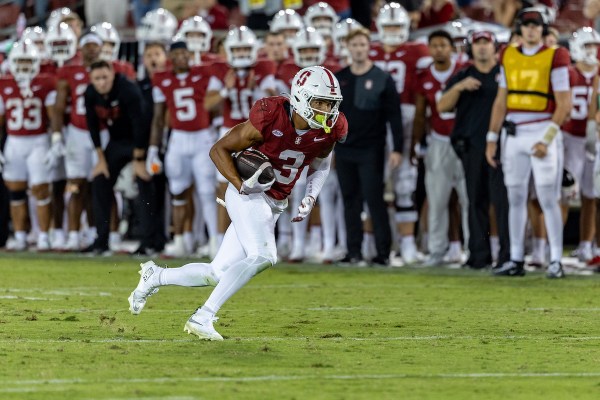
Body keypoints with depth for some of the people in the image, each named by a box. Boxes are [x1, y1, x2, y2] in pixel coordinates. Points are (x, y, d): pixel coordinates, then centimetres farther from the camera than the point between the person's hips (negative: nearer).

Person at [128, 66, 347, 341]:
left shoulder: (329, 131, -4)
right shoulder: (270, 119, -21)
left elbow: (321, 164, 19)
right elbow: (219, 149, -10)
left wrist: (310, 198, 1)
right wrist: (241, 185, -23)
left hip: (274, 206, 7)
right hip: (249, 196, -7)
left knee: (218, 274, 5)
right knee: (263, 257, -29)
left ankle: (156, 276, 27)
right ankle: (203, 317, -26)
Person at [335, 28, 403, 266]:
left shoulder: (382, 79, -3)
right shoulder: (339, 79, 8)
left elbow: (394, 116, -4)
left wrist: (397, 148, -10)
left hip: (371, 150, -4)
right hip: (344, 150, 4)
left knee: (374, 199, -7)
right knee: (350, 201, 7)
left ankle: (383, 251, -2)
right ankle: (354, 251, 12)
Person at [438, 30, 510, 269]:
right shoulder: (462, 77, 15)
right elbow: (442, 107, 5)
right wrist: (459, 87, -9)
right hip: (471, 145, 3)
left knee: (502, 199, -9)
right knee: (476, 201, 5)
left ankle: (508, 254, -9)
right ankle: (479, 255, 8)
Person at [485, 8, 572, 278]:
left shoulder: (554, 58, -4)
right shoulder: (508, 57, 11)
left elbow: (564, 105, -8)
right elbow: (501, 102, 16)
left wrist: (547, 140, -16)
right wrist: (492, 139, 11)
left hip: (543, 133, -5)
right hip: (514, 135, 5)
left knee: (548, 199, -7)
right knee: (515, 198, 6)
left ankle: (556, 261, -3)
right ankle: (515, 260, 11)